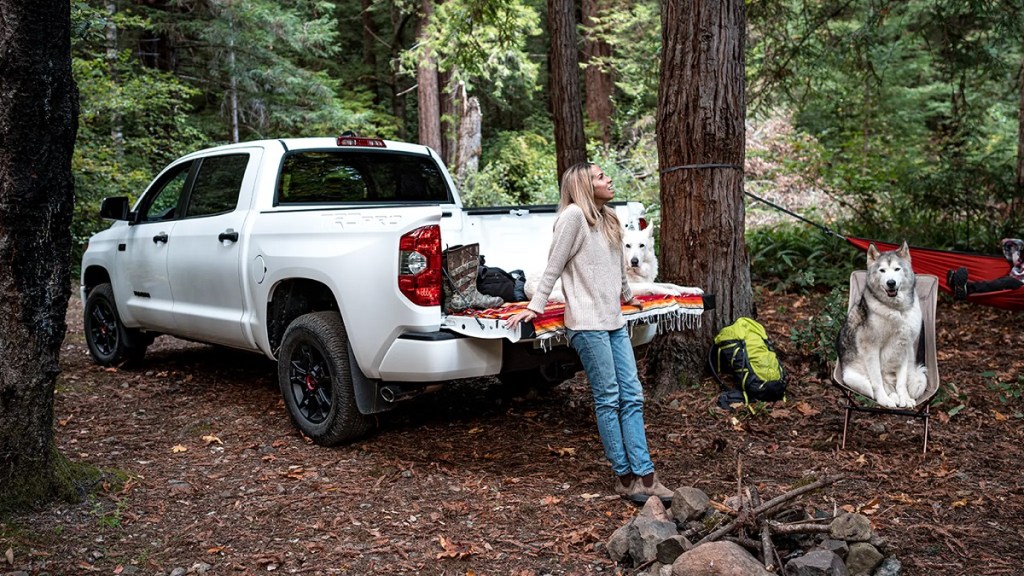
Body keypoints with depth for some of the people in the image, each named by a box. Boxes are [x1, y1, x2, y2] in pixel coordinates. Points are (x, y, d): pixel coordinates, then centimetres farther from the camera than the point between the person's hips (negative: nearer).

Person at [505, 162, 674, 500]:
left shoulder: (608, 219, 17)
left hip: (614, 321, 9)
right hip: (587, 323, -8)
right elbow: (554, 267, -8)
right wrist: (535, 307, -8)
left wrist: (627, 296, 41)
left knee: (632, 396, 3)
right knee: (608, 400, -4)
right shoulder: (574, 215, -9)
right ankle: (626, 478, 4)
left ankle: (644, 475, 5)